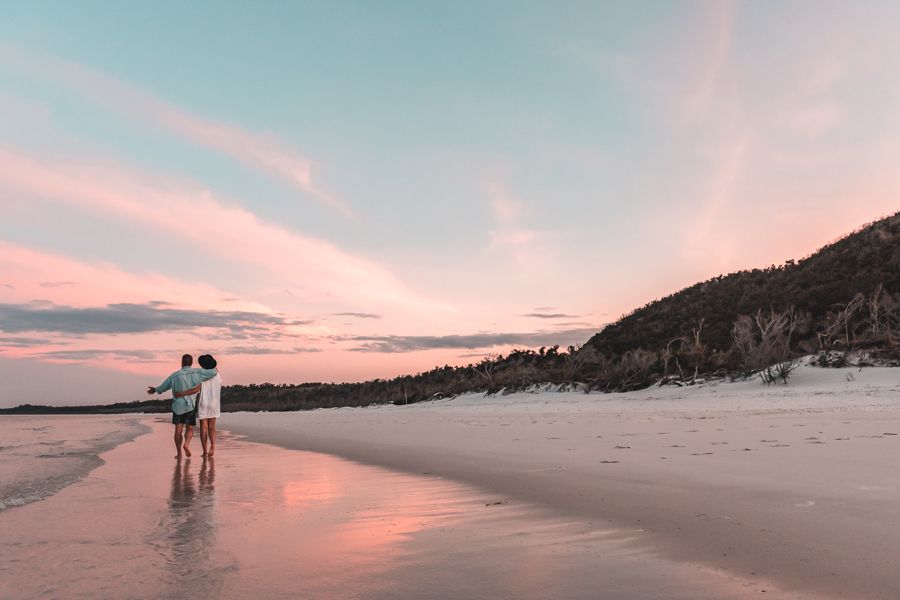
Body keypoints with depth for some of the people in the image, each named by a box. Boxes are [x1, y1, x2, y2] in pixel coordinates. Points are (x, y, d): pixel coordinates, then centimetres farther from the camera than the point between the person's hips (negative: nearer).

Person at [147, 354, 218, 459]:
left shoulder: (175, 375, -1)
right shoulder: (196, 372, -7)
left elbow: (163, 387, 11)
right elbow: (212, 372, -10)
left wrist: (155, 390, 33)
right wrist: (215, 370, 15)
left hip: (177, 405, 1)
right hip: (190, 405, -1)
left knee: (178, 430, 6)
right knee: (190, 429, 7)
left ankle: (179, 453, 6)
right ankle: (186, 444, -21)